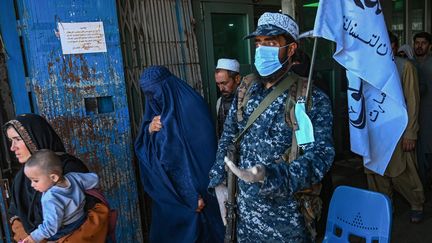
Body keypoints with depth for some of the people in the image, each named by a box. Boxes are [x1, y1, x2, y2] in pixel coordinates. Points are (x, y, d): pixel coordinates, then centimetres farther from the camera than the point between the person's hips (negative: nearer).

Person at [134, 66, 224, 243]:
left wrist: (195, 194, -20)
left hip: (192, 189, -7)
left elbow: (203, 152, -20)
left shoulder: (190, 107, -16)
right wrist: (149, 130, -13)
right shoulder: (158, 108, 5)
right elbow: (141, 148, 8)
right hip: (167, 189, 7)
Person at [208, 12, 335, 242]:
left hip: (286, 217, -4)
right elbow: (228, 137, 8)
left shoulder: (313, 100, -13)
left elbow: (319, 156, -21)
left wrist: (268, 177, -36)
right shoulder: (246, 88, 2)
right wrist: (219, 183, 1)